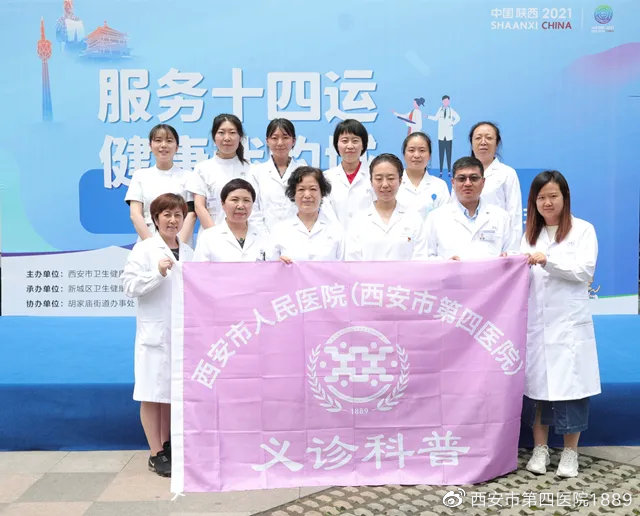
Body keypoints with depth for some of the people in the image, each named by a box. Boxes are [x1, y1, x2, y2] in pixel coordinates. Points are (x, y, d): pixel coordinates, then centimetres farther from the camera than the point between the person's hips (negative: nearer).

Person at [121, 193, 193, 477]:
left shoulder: (188, 252, 13)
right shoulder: (144, 249, -3)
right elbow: (130, 286, -11)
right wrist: (159, 273, -20)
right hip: (155, 333, -5)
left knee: (173, 392, 13)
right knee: (153, 394, 0)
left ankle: (166, 446, 25)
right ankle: (156, 454, 8)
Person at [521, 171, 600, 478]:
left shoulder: (583, 230, 3)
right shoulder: (530, 234, 14)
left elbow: (585, 270, -8)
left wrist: (548, 259, -18)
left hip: (569, 324, -3)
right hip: (534, 323, 3)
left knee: (569, 385, -2)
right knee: (535, 384, 5)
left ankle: (570, 453, 11)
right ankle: (540, 448, 17)